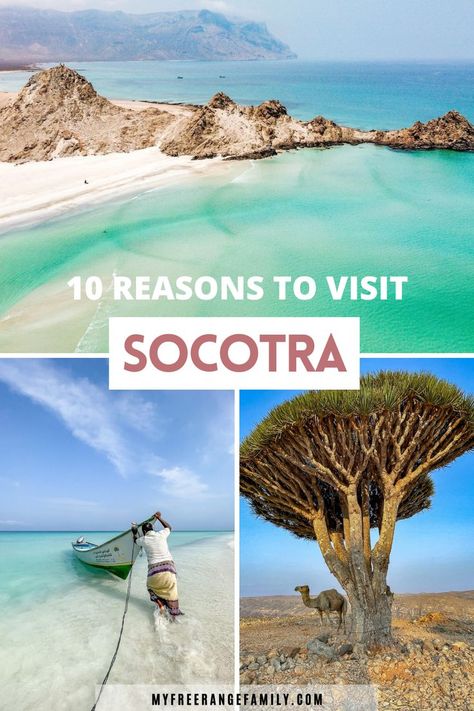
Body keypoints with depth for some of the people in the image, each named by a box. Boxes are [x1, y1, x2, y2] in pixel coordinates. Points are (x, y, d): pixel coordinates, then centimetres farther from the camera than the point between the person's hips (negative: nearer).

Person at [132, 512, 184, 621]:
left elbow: (136, 540, 27)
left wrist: (135, 532, 45)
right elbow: (168, 527, 26)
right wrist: (159, 517, 32)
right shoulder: (161, 535, 3)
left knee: (151, 586, 24)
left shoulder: (143, 540, 1)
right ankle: (174, 614, 10)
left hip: (154, 569, -2)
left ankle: (160, 605, 5)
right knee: (171, 590, 13)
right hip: (168, 566, 2)